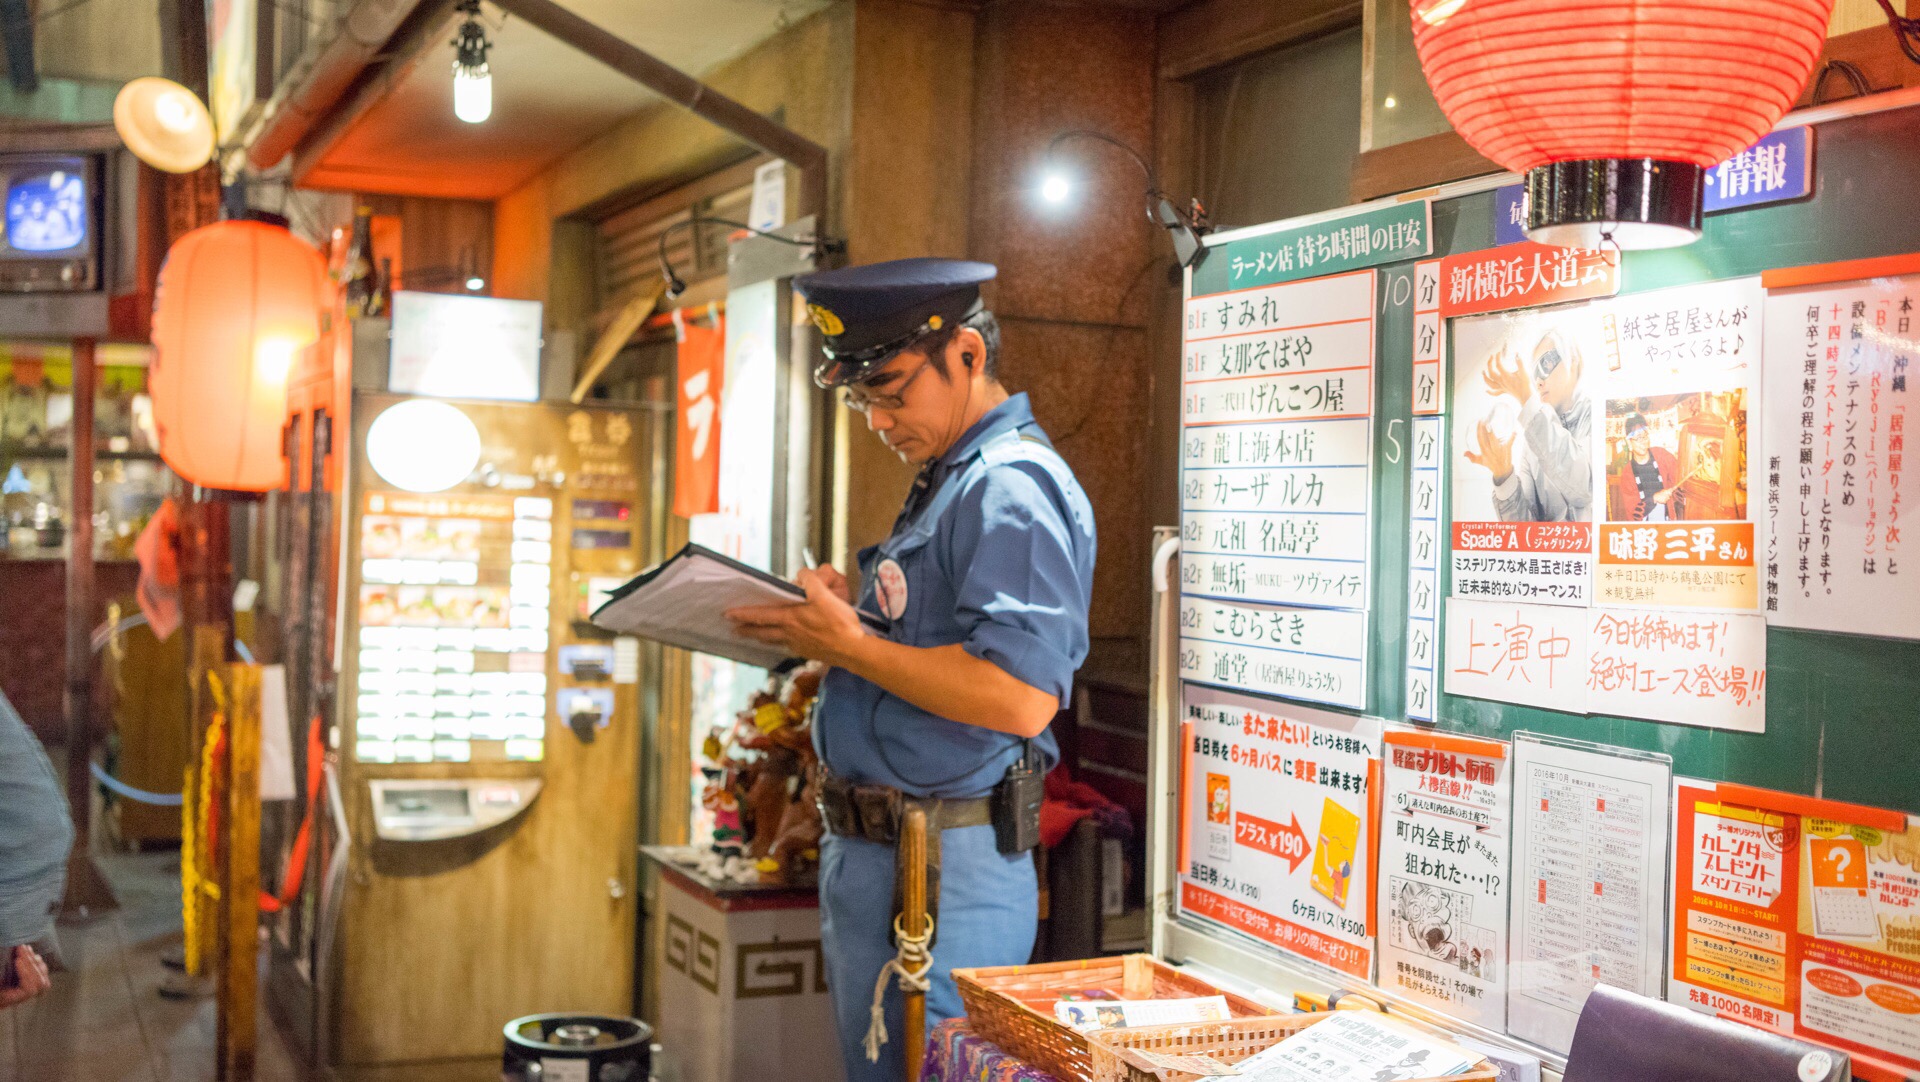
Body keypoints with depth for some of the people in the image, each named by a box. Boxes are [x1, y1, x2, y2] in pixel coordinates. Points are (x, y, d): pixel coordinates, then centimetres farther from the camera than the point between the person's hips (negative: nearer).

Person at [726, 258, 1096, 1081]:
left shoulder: (1013, 488, -17)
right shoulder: (950, 481, 16)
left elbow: (1021, 696, -29)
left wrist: (849, 647, -21)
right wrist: (837, 619, 6)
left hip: (941, 879, -11)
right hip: (869, 858, 11)